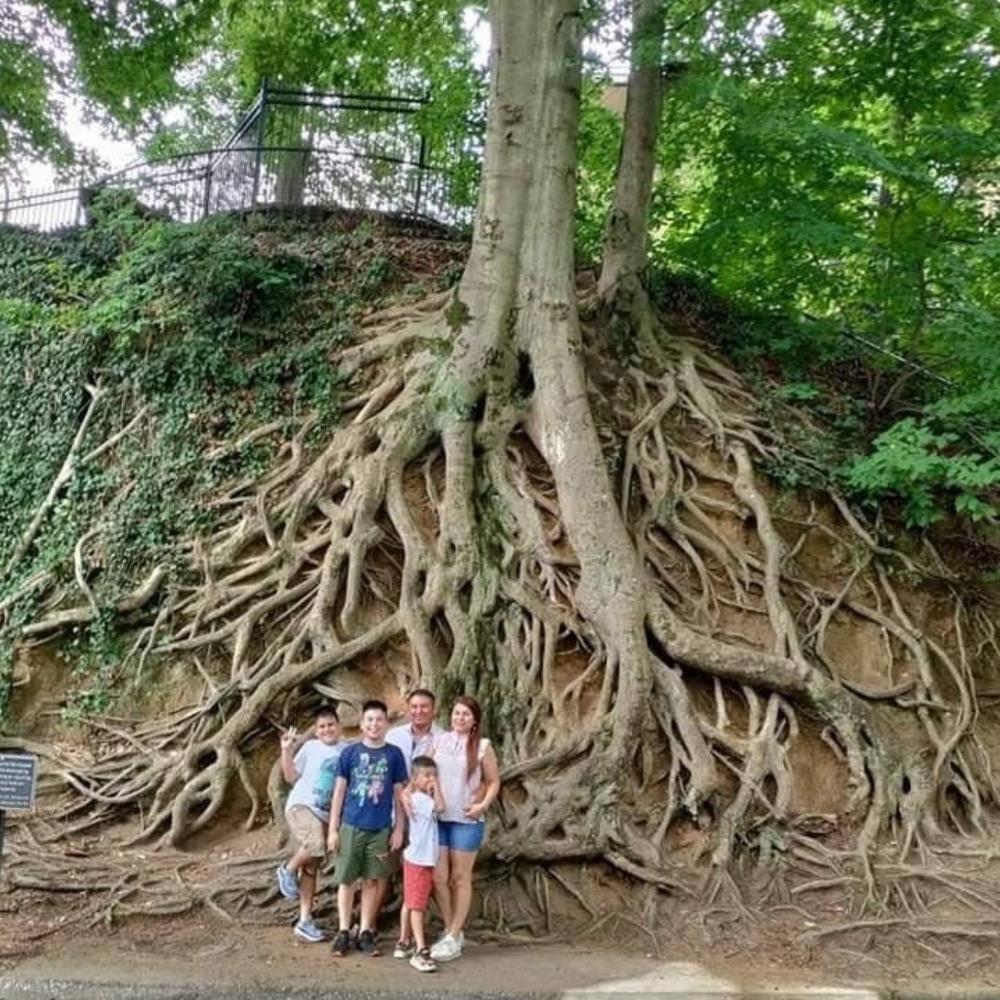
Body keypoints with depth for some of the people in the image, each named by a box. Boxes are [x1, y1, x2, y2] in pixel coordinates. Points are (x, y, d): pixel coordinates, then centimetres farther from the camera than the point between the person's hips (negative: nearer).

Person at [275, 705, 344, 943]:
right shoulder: (310, 747, -3)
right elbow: (291, 777, -1)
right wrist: (286, 751, -12)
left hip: (325, 814, 4)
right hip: (300, 805, -4)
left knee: (311, 868, 9)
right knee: (316, 844, -31)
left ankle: (305, 921, 16)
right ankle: (288, 870, -3)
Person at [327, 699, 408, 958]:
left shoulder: (394, 754, 0)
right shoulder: (350, 752, -2)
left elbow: (398, 794, 5)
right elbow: (339, 791, 1)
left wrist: (399, 829, 2)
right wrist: (333, 829, -1)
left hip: (381, 828, 1)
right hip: (351, 826, 0)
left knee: (372, 880, 8)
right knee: (346, 880, 5)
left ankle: (366, 932, 18)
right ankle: (343, 932, 17)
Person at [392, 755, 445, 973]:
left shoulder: (424, 798, 13)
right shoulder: (419, 798, -18)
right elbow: (440, 806, -28)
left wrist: (434, 787, 9)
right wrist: (436, 788, -15)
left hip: (425, 859, 10)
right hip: (418, 859, -10)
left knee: (410, 903, 16)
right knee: (417, 906, -8)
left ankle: (404, 944, 25)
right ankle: (420, 951, -8)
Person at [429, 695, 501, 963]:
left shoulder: (483, 746, -2)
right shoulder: (438, 741, 4)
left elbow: (494, 782, 2)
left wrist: (483, 805, -13)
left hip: (467, 821, -3)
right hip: (437, 818, 3)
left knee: (460, 879, 6)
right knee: (438, 878, 6)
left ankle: (453, 938, 16)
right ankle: (451, 931, 24)